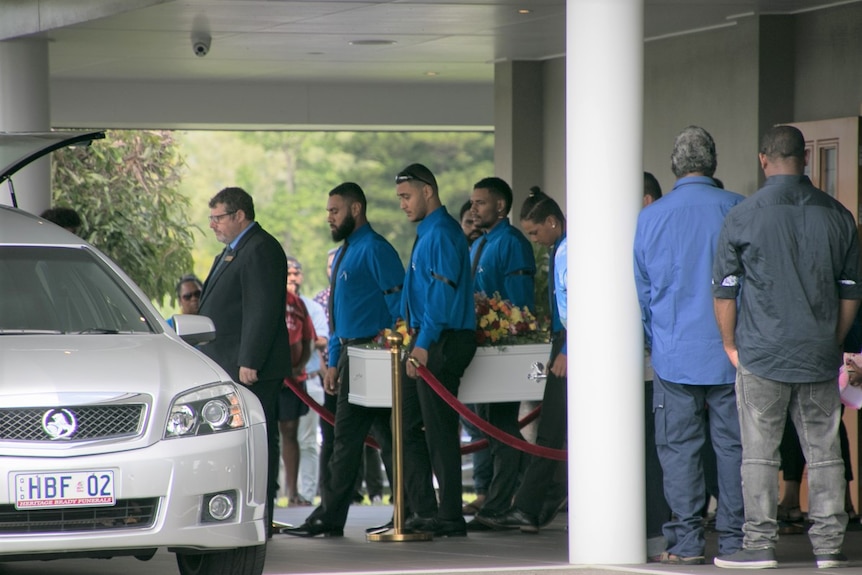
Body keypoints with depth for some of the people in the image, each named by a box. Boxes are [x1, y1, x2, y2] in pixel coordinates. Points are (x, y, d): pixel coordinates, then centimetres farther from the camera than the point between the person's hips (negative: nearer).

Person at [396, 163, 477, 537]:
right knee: (409, 426, 12)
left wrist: (424, 345, -23)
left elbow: (443, 292, -21)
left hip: (441, 341, -10)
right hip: (426, 341, 10)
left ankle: (449, 518, -2)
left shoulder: (441, 233, -13)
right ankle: (424, 510, 15)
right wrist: (416, 341, 19)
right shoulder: (428, 232, 18)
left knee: (439, 431, -6)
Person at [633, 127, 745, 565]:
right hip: (731, 352, 0)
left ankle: (686, 541, 1)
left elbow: (643, 291, 8)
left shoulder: (651, 217, -1)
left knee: (679, 447, 3)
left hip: (675, 353, 0)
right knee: (732, 445, 5)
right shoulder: (737, 210, -3)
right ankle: (733, 539, 5)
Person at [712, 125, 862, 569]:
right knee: (824, 452, 7)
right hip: (820, 357, 3)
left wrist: (730, 345, 9)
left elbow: (724, 289, -2)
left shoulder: (743, 216, -5)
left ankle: (760, 543, 1)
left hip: (763, 354, -3)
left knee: (760, 453, 1)